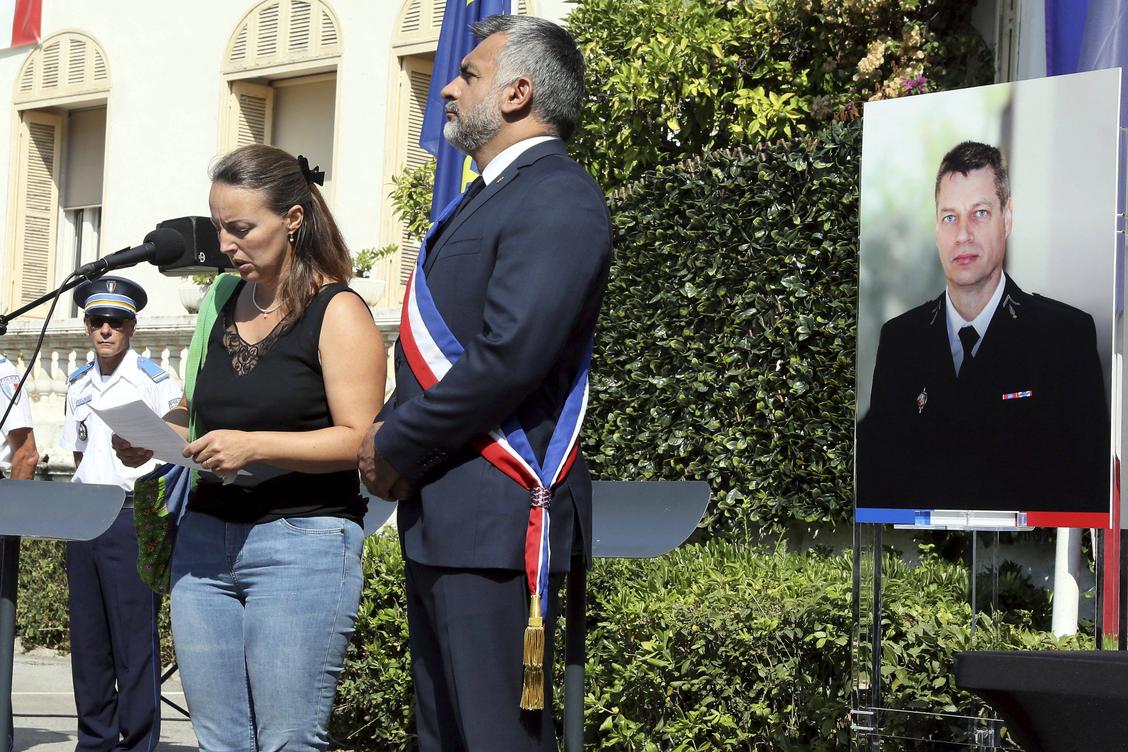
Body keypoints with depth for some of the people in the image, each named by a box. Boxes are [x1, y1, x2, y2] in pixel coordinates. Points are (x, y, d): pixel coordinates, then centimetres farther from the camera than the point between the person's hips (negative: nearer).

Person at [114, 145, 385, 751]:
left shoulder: (337, 313, -4)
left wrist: (255, 446, -23)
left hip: (302, 542, -6)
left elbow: (358, 440, -12)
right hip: (205, 540, 6)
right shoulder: (223, 307, 15)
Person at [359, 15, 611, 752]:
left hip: (496, 520, -10)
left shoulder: (558, 199, -12)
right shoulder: (489, 197, 20)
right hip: (441, 519, 10)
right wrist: (391, 428, 3)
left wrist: (397, 450, -12)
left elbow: (509, 356, -22)